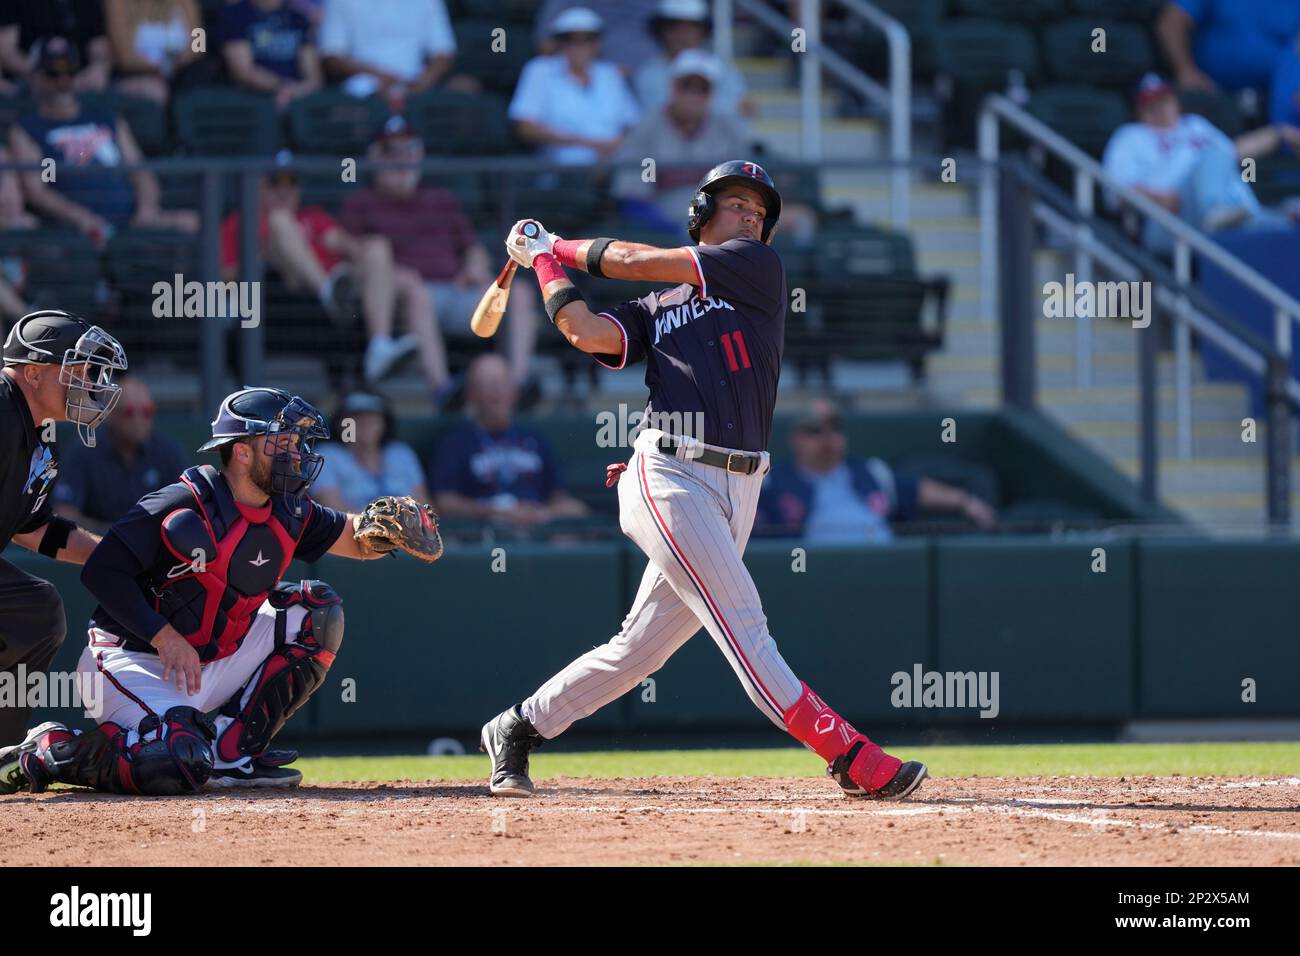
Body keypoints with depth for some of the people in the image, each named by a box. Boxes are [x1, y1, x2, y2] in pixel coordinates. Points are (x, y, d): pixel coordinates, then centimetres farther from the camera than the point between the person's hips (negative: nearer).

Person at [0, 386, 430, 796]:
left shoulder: (289, 513, 3)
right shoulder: (183, 507, -20)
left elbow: (357, 541, 13)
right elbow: (102, 572, -21)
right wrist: (167, 639, -26)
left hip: (214, 663, 8)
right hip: (136, 665, -8)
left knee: (317, 610, 2)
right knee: (179, 768, -34)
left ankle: (230, 752, 0)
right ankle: (47, 752, -9)